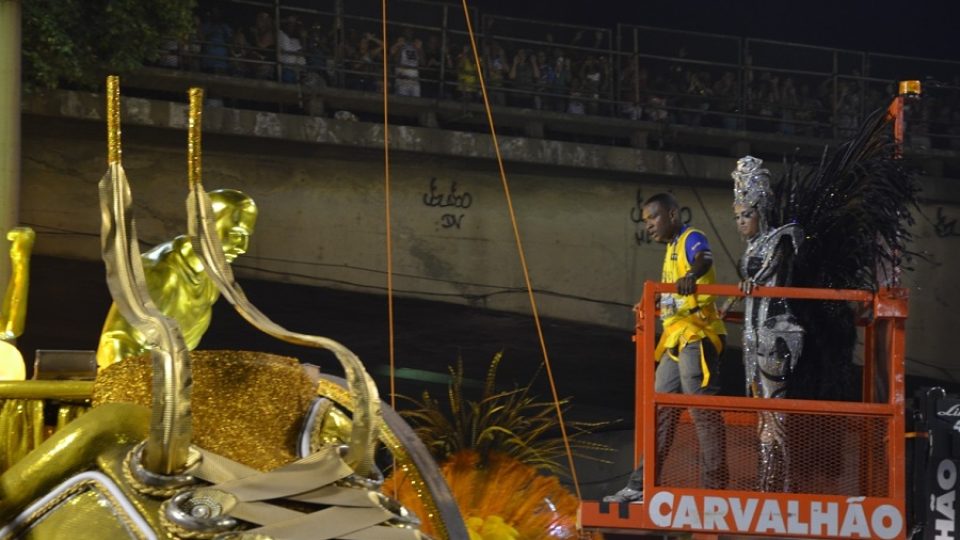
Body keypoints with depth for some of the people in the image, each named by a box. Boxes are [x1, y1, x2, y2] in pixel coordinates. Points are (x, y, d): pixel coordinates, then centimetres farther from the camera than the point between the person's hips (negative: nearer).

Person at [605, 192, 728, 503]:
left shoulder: (691, 239, -8)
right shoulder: (671, 248, 20)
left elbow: (704, 259, -32)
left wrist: (692, 275, -51)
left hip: (697, 337, -10)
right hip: (677, 340, 10)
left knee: (703, 409, -10)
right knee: (660, 410, 11)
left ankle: (714, 486, -9)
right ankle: (643, 485, 15)